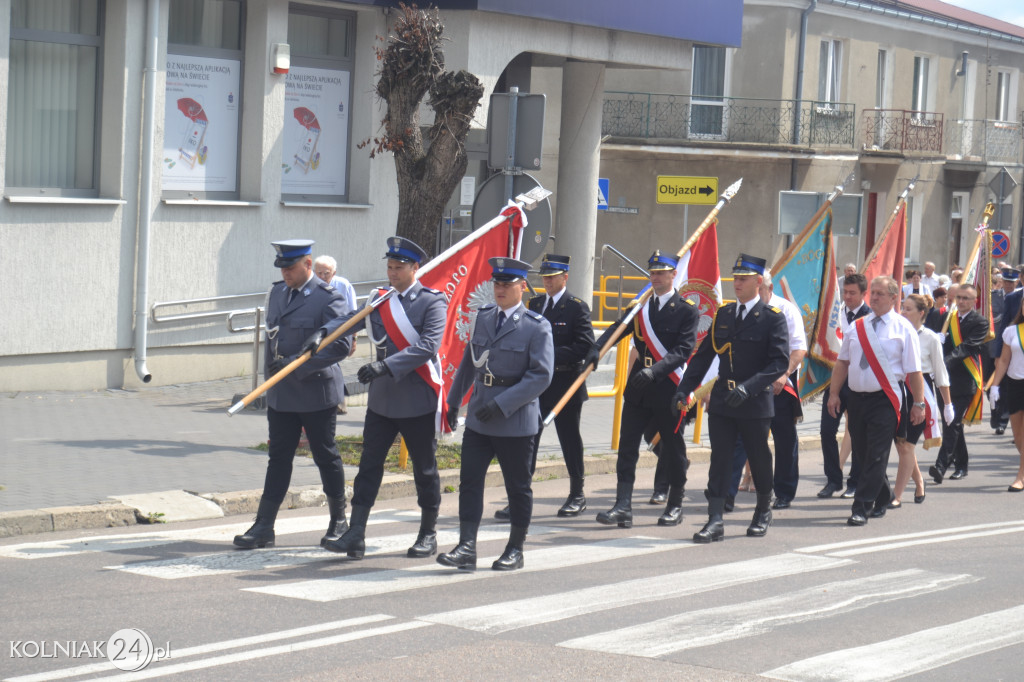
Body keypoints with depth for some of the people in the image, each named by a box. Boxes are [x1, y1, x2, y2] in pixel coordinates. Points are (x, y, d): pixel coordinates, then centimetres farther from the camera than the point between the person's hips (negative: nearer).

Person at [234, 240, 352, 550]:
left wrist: (298, 365, -22)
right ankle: (264, 527, 4)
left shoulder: (329, 298, -11)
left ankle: (338, 521, 20)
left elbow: (340, 345, -18)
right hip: (281, 394, 6)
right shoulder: (276, 293, 11)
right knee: (278, 458, 5)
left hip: (316, 393, -6)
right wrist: (270, 376, 16)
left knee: (326, 457, 6)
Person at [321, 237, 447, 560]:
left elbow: (428, 346, -20)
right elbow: (347, 322, 2)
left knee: (424, 469, 7)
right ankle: (355, 536, -1)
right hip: (382, 399, 5)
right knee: (369, 465, 0)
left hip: (419, 400, -5)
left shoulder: (432, 302, -8)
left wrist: (386, 366, -29)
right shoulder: (377, 300, 9)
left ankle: (428, 534, 19)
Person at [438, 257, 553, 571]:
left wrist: (501, 404, -21)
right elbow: (469, 361, 19)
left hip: (516, 422, -5)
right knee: (470, 481, -2)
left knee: (518, 486, 7)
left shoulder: (536, 327, -9)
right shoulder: (483, 317, 8)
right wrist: (454, 400, 19)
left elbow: (541, 375, -16)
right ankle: (466, 548, -3)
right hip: (478, 419, 5)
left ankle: (515, 550, 18)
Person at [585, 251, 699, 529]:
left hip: (668, 388, -4)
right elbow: (617, 328, 0)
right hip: (638, 388, 4)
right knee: (627, 445, -3)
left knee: (673, 447, 7)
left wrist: (655, 370, -26)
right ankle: (623, 507, -5)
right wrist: (597, 348, -19)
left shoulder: (687, 310, -4)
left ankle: (675, 505, 21)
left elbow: (683, 351, -13)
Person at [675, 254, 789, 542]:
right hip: (721, 400, 4)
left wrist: (748, 387, -25)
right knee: (720, 459, -1)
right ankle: (715, 520, -3)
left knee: (759, 458, 11)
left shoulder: (773, 318, -6)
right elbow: (703, 354, 12)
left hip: (755, 403, -4)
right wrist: (684, 388, 1)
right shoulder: (723, 315, 9)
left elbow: (780, 362, -14)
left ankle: (763, 511, 32)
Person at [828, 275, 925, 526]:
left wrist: (918, 404, -7)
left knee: (876, 456, -8)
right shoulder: (857, 327, 11)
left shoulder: (903, 329, -1)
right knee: (861, 454, 11)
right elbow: (842, 362, 14)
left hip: (886, 401, -5)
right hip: (857, 399, 5)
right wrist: (834, 393, 6)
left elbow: (914, 371, -4)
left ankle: (862, 507, -9)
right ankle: (882, 498, 29)